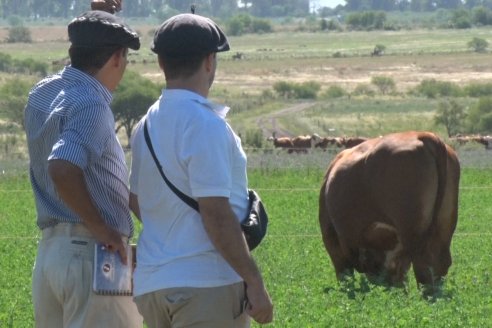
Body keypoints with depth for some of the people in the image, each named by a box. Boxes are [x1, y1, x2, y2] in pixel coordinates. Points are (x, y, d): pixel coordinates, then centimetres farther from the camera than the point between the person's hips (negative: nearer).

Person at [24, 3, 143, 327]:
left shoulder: (42, 93, 11)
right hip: (91, 252, -9)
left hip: (49, 249, 9)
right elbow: (62, 169, -31)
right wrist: (101, 229, -21)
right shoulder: (91, 106, -16)